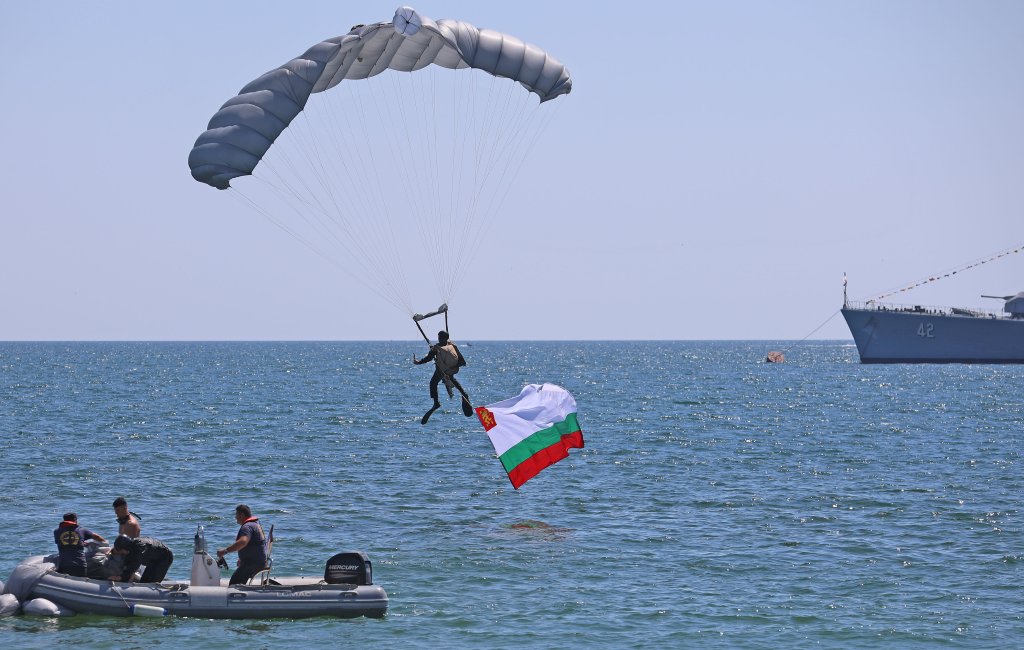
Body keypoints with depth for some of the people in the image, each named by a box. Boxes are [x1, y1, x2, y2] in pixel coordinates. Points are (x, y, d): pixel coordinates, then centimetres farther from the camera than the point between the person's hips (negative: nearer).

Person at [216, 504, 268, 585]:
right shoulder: (256, 524, 20)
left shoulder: (247, 527, -16)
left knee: (234, 584, -17)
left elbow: (242, 542, -34)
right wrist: (242, 559, 33)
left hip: (253, 563, -11)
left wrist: (225, 551, -35)